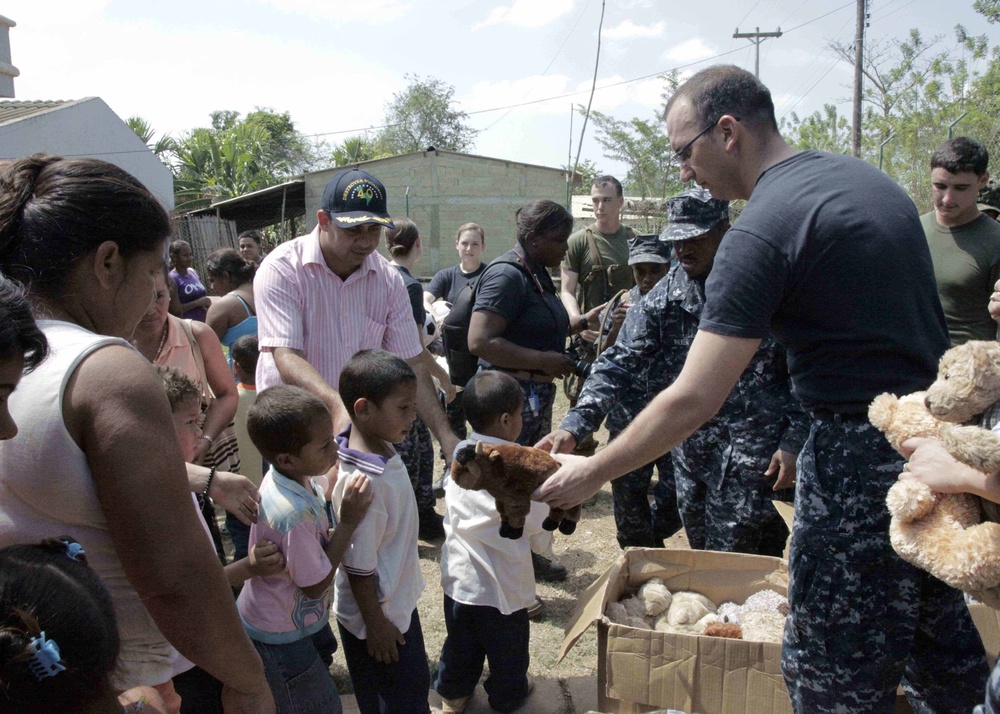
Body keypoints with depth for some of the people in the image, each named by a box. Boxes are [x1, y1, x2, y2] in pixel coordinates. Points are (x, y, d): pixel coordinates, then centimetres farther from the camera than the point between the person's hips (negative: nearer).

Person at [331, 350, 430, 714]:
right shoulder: (364, 482, -34)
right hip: (379, 615, -8)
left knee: (415, 682, 25)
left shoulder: (382, 450, -6)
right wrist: (375, 624, -15)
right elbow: (358, 566, -25)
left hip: (399, 600, 8)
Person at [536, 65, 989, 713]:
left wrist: (593, 472, -10)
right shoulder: (868, 178, 9)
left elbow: (694, 400, -22)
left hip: (862, 461, -9)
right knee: (941, 635, 27)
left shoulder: (762, 233, -19)